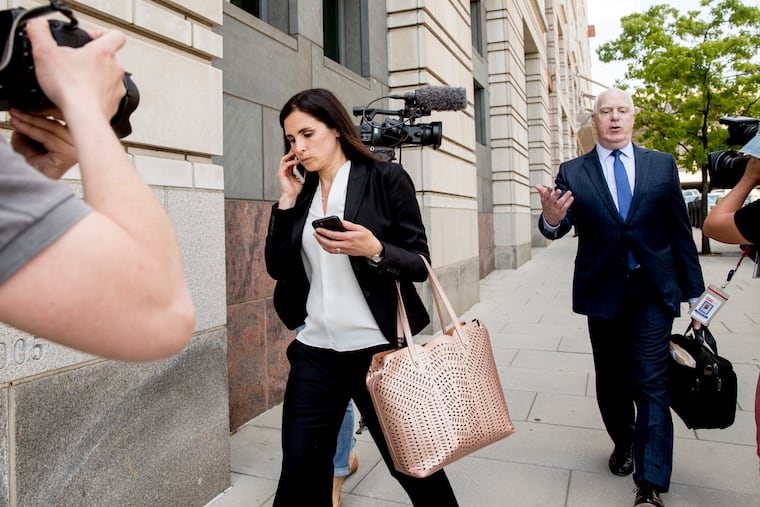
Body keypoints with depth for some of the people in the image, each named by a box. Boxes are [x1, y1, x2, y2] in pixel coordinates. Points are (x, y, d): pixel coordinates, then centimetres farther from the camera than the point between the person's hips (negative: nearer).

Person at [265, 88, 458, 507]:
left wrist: (373, 249, -26)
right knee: (300, 472, 10)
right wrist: (288, 199, -2)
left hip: (377, 349, -4)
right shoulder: (302, 194, 9)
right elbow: (278, 269, 4)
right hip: (315, 352, 5)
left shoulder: (386, 178, -5)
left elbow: (420, 265, -7)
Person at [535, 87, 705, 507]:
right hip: (603, 291, 1)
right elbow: (560, 228, -11)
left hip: (653, 291, 0)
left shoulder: (662, 165, 4)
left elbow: (680, 231, 5)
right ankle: (624, 442, 39)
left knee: (652, 384, -3)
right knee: (611, 382, 14)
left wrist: (694, 290, 6)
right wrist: (551, 218, -35)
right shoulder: (572, 172, 1)